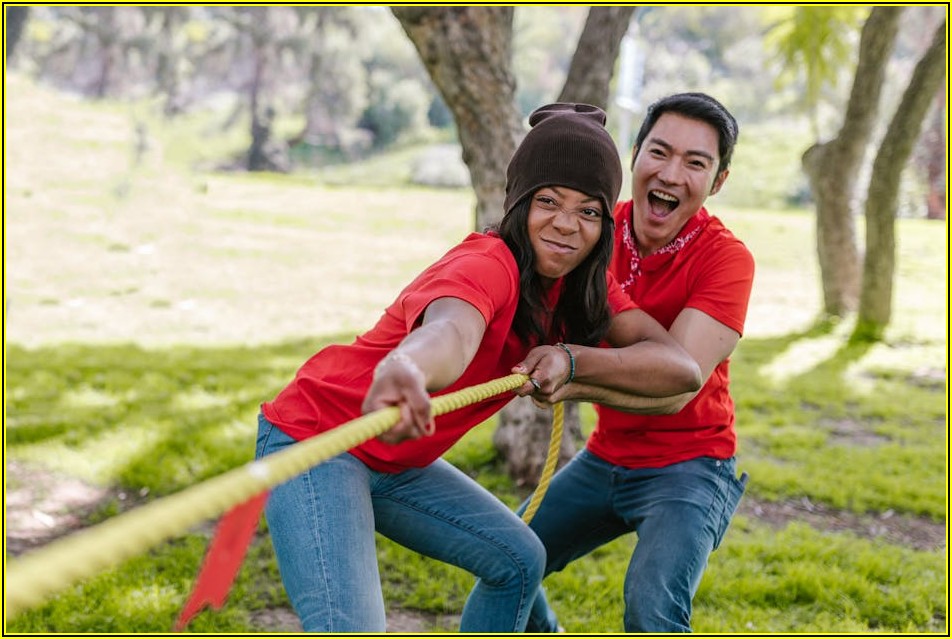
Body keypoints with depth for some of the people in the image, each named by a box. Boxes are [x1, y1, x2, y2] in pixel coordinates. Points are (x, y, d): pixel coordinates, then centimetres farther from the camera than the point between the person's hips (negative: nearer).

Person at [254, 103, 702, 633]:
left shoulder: (582, 280, -1)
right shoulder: (487, 266, -26)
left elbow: (682, 367, -11)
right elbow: (449, 330, -51)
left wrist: (571, 359, -28)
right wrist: (405, 370, -75)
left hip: (396, 461, 9)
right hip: (314, 443, -9)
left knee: (519, 560, 14)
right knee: (351, 631, -22)